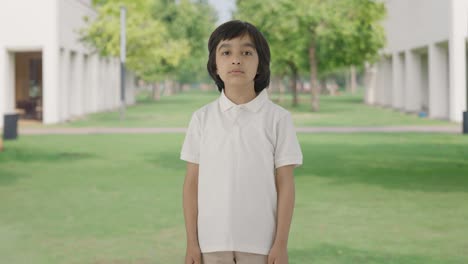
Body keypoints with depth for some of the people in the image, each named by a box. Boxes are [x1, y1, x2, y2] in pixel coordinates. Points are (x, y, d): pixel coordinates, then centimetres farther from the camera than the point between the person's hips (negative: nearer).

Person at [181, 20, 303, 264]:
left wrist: (281, 243, -6)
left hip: (260, 243, -2)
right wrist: (192, 241, 1)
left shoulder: (277, 118, -4)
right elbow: (192, 182, 4)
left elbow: (285, 184, -3)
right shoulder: (202, 118, 2)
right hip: (213, 241, 2)